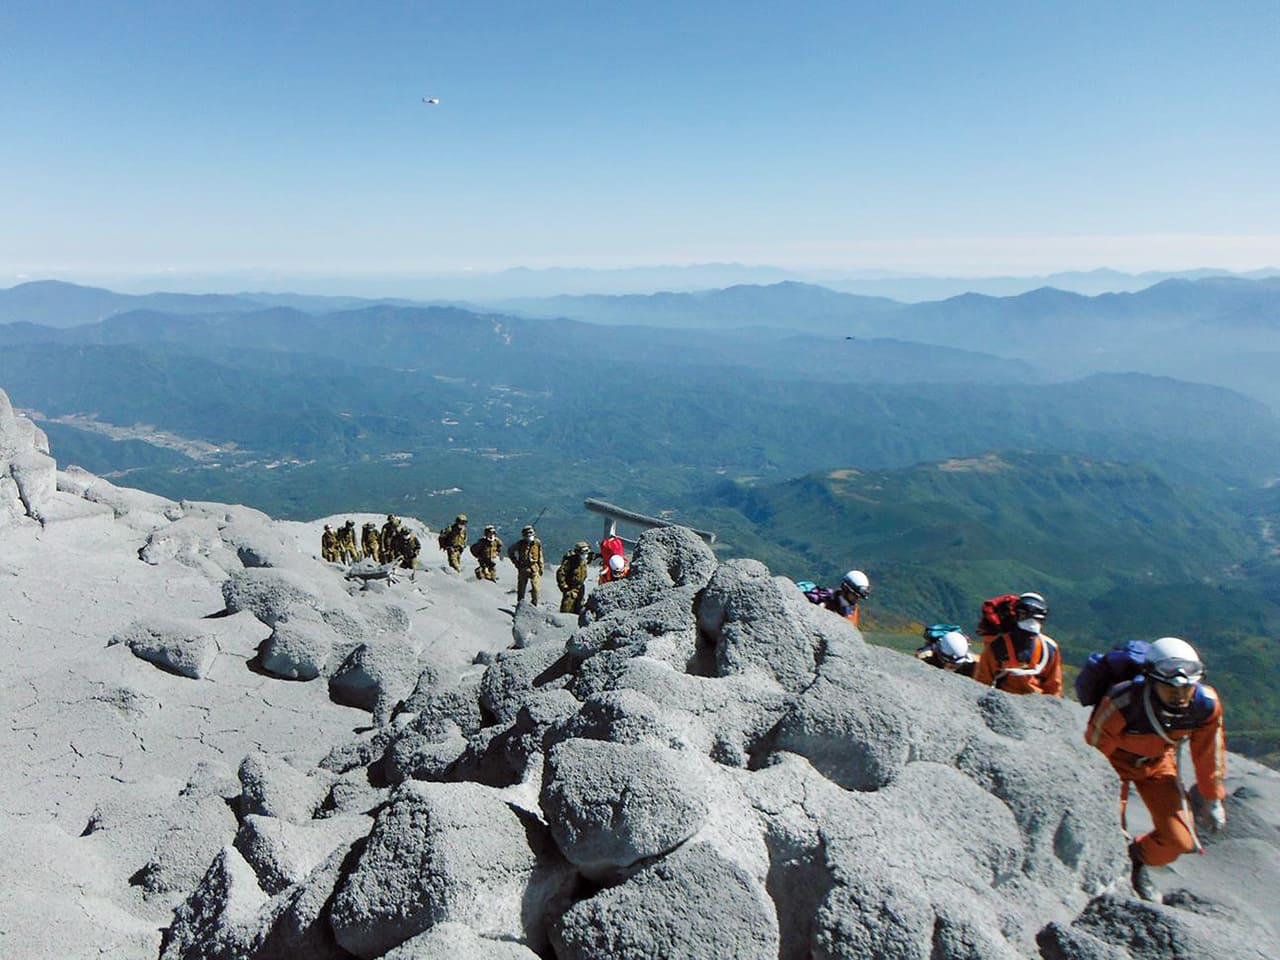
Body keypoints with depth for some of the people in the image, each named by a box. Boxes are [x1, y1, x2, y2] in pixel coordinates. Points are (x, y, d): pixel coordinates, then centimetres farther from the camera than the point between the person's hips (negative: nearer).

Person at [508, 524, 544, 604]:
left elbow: (540, 556, 11)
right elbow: (510, 552, 10)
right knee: (521, 588, 7)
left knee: (535, 588, -6)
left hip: (534, 568, 0)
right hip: (523, 568, 0)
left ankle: (534, 605, 7)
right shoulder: (520, 544, -4)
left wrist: (541, 567, 8)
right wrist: (516, 562, 3)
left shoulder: (537, 543, 0)